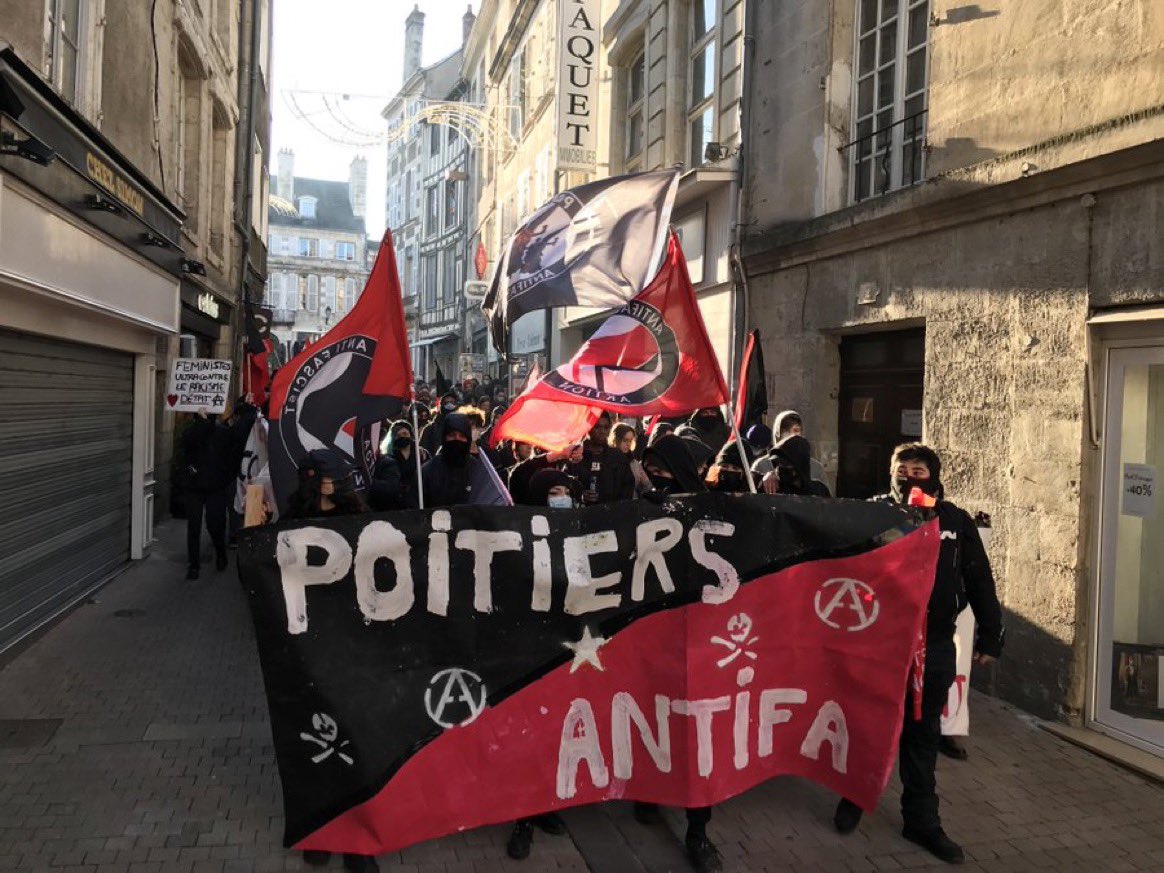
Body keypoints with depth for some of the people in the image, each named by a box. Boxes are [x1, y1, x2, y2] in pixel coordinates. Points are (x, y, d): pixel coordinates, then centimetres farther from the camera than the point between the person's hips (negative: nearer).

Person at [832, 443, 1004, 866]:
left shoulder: (956, 521, 0)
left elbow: (979, 582, 5)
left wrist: (989, 636, 6)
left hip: (935, 646, 2)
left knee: (923, 732, 14)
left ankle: (921, 819, 28)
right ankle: (854, 797, 35)